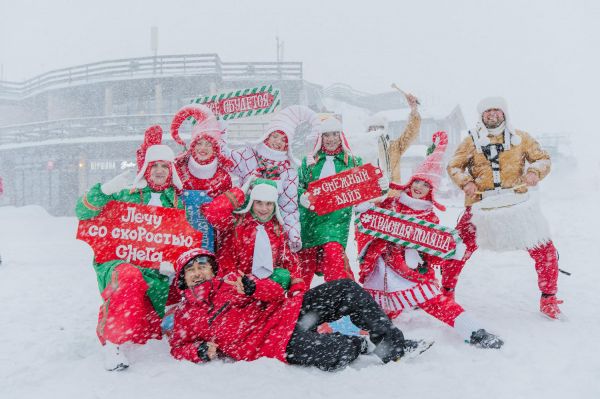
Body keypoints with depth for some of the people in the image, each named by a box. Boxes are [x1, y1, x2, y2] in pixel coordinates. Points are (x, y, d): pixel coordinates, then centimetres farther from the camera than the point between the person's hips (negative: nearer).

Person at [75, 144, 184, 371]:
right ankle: (112, 343, -27)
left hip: (157, 273, 3)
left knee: (151, 329, -7)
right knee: (129, 276, -40)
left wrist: (174, 263, -8)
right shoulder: (127, 195, 8)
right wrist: (106, 190, -15)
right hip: (120, 265, -3)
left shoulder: (179, 203, 13)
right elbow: (83, 212, 1)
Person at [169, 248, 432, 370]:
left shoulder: (233, 279, 17)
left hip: (286, 312, 5)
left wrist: (252, 287, -10)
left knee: (346, 289, -12)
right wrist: (201, 351, -8)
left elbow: (277, 294, 12)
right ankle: (363, 345, -2)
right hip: (267, 341, -5)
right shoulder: (185, 314, 13)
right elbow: (178, 348, 14)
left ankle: (393, 344, -6)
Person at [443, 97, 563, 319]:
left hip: (517, 203, 1)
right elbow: (454, 166, 12)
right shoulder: (472, 141, 9)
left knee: (545, 251, -4)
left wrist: (535, 172, -10)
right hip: (480, 204, 0)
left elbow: (542, 158, 12)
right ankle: (446, 292, 18)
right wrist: (465, 182, -7)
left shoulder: (520, 138, 9)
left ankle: (548, 300, 15)